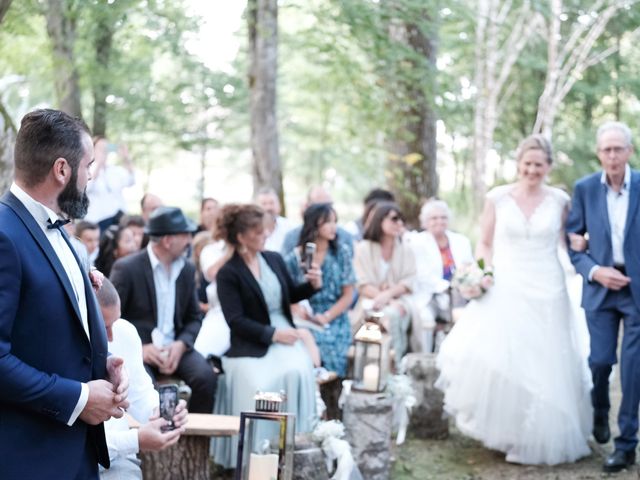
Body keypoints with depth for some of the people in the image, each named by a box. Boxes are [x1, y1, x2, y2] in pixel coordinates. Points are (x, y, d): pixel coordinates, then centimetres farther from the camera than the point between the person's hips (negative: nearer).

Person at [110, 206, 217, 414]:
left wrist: (181, 344, -8)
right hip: (136, 349, -4)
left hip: (174, 347, 5)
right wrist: (138, 348, -18)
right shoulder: (127, 268, -8)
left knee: (206, 377, -22)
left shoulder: (187, 269, 9)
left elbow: (194, 317, 13)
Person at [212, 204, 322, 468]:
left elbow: (291, 294, 23)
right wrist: (272, 334, -19)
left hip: (284, 333, 4)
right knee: (258, 385, -30)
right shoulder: (228, 274, -6)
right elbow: (236, 321, -13)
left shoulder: (275, 259, 10)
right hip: (250, 345, -4)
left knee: (298, 372, -27)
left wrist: (312, 285, 2)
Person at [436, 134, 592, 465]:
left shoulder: (560, 200, 2)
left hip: (546, 295, 1)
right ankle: (503, 431, 11)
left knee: (544, 368, 5)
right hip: (505, 291, -1)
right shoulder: (497, 198, 0)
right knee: (497, 361, -8)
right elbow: (485, 244, 8)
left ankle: (539, 438, 21)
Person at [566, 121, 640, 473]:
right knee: (600, 360, 0)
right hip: (600, 286, 1)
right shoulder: (584, 189, 1)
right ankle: (599, 414, 32)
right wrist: (594, 271, -11)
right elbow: (572, 242, 4)